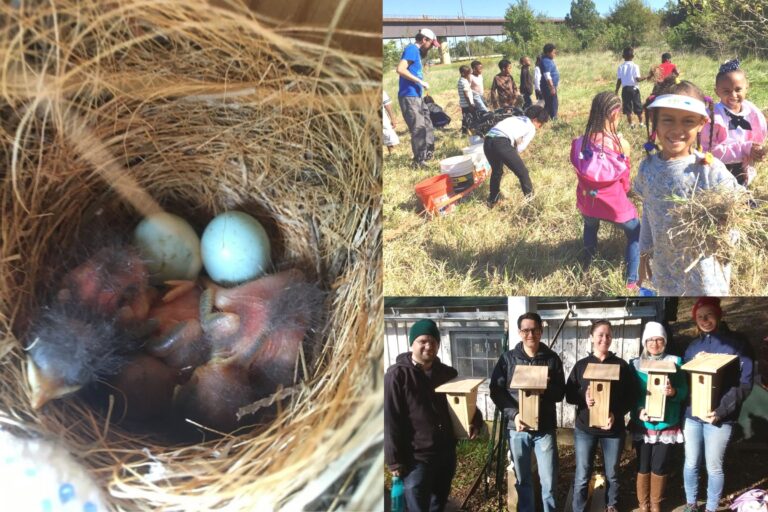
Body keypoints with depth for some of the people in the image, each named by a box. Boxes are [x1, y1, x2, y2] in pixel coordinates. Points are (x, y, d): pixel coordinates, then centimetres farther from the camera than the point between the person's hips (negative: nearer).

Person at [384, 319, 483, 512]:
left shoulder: (447, 373, 6)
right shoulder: (397, 375, -11)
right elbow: (390, 421, -13)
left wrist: (475, 421, -3)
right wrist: (394, 460, -16)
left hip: (446, 453, 6)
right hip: (416, 458, -6)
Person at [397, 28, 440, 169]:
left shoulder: (417, 51, 19)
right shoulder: (411, 49, -10)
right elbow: (400, 69, -22)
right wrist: (421, 82, -19)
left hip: (417, 97, 10)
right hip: (409, 97, -10)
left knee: (427, 126, 19)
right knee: (418, 129, -9)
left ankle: (429, 154, 31)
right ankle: (419, 161, -2)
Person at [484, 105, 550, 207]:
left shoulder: (515, 118, 35)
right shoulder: (531, 128, 14)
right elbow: (520, 148, 10)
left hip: (487, 141, 7)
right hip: (502, 143, -7)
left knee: (496, 171, 31)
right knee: (522, 172, 9)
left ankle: (492, 201, 44)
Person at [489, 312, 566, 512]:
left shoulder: (552, 359, 3)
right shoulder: (507, 358, 2)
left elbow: (561, 393, 3)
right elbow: (496, 391, -4)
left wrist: (547, 389, -19)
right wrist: (513, 414, -17)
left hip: (545, 428, 0)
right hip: (517, 428, 1)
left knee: (549, 481, 1)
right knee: (522, 480, 11)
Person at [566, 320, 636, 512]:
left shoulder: (621, 365, 0)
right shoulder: (581, 365, 3)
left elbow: (630, 397, 0)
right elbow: (569, 394, 3)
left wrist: (616, 414, -16)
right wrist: (583, 398, -18)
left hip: (613, 429, 0)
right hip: (585, 429, 0)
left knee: (612, 474, 14)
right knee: (582, 476, 1)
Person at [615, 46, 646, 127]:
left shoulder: (621, 67, -1)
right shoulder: (635, 66, -7)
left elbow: (619, 80, 0)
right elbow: (637, 79, -12)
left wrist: (616, 91, 6)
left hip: (625, 89, 1)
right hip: (634, 88, -1)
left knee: (628, 108, 4)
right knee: (638, 107, 10)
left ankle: (630, 124, 2)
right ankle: (640, 123, 13)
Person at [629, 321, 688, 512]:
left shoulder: (675, 362, 1)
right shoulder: (635, 364, 1)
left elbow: (684, 391, -1)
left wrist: (673, 391, -23)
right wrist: (638, 410, -18)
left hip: (667, 424, 0)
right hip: (642, 425, 0)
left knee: (660, 467, 5)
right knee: (643, 466, 4)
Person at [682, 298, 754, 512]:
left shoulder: (735, 345, -4)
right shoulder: (692, 346, 12)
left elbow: (745, 383, -10)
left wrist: (721, 411, -18)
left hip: (719, 417, -4)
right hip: (691, 414, 4)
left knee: (714, 467, 5)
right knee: (691, 463, 12)